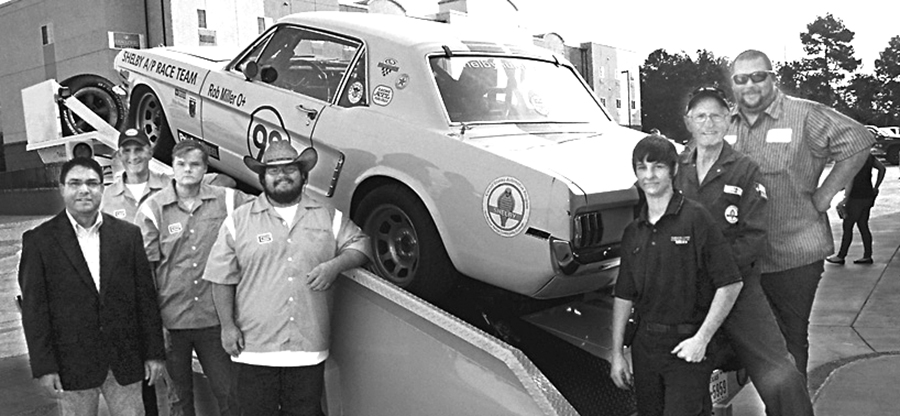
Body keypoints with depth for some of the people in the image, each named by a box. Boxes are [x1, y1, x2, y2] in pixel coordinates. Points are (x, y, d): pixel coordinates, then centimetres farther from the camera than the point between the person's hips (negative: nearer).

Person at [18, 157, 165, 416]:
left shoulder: (128, 234, 4)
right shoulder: (39, 240, -2)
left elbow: (145, 296, 5)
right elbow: (34, 308, -3)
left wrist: (154, 353, 3)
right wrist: (44, 367, -8)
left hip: (125, 361, 2)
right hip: (72, 364, -2)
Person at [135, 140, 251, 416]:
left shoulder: (227, 200, 0)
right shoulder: (152, 209, -1)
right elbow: (145, 267, -2)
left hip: (214, 317, 0)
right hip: (171, 319, 0)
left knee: (228, 392, 6)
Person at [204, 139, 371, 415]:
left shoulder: (328, 216, 8)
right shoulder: (238, 221, 4)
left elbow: (359, 244, 10)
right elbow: (222, 278, 4)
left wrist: (335, 265, -9)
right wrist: (227, 325, -1)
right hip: (255, 348, -1)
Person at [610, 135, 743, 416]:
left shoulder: (696, 219, -9)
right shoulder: (633, 232, 7)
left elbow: (730, 284, -10)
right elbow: (624, 296, 12)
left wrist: (702, 338, -14)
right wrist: (617, 354, 9)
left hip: (688, 345, -5)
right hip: (645, 345, 5)